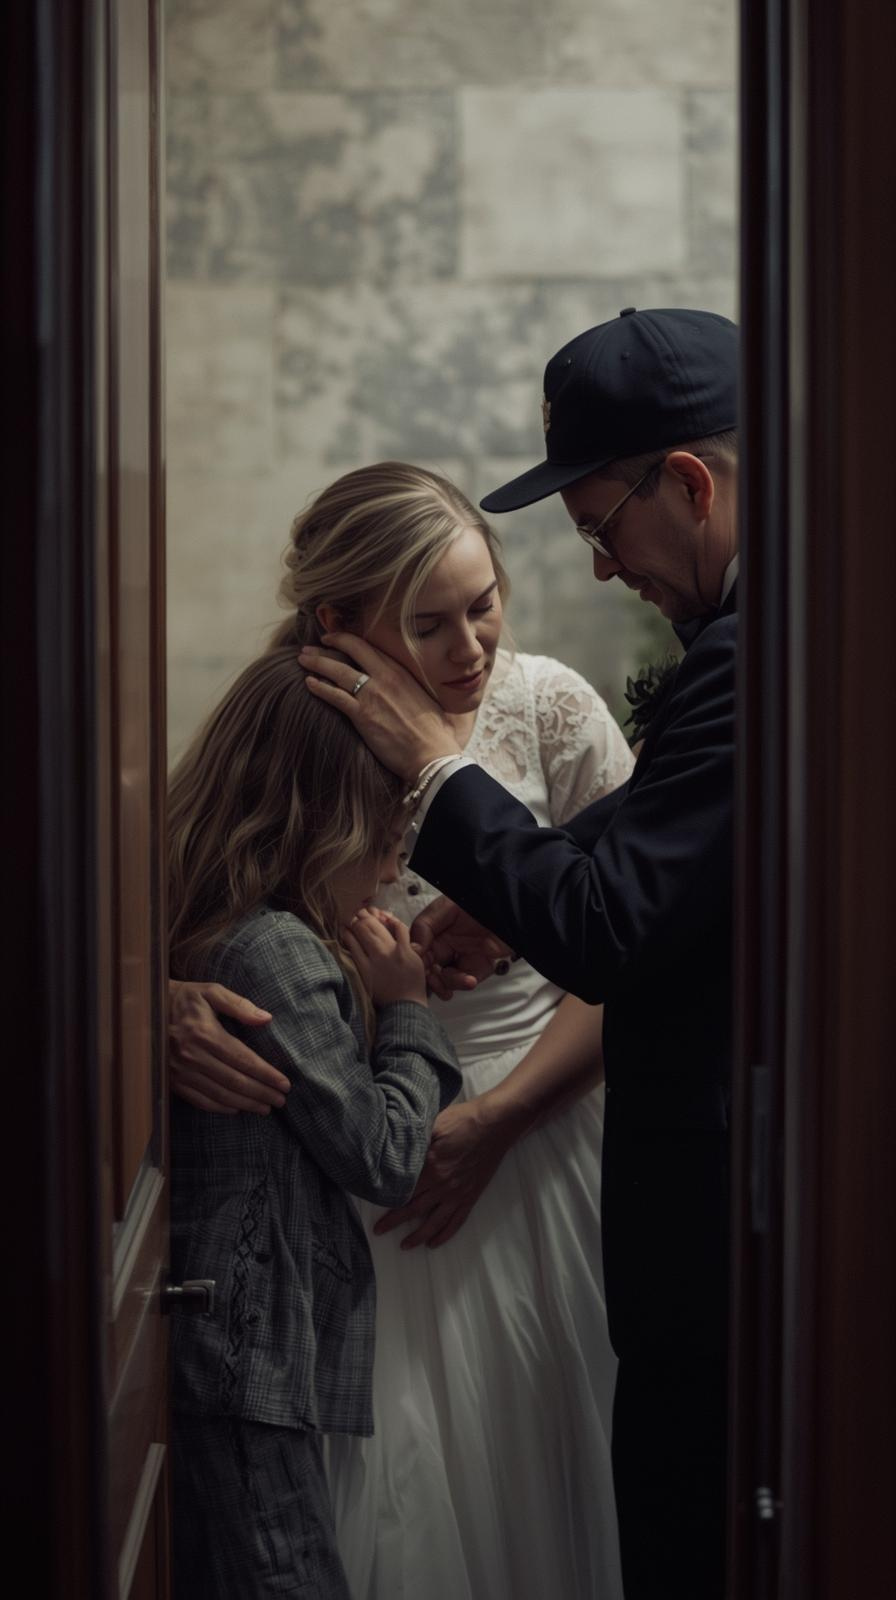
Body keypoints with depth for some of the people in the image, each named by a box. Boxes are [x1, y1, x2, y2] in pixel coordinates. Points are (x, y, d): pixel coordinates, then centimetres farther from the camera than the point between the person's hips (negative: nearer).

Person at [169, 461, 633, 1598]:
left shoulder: (547, 708, -6)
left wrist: (490, 1119, -12)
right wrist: (171, 1004, -31)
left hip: (534, 1132, 1)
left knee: (530, 1457, 10)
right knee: (387, 1477, 3)